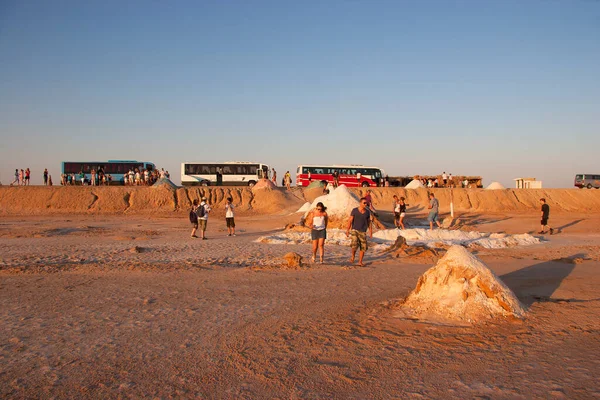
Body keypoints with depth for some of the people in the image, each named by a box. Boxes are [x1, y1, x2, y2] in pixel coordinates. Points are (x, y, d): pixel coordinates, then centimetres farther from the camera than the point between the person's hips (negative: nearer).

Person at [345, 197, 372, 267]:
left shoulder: (367, 212, 2)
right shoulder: (354, 210, -7)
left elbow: (369, 222, 10)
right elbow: (350, 220, -6)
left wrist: (370, 232, 7)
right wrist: (347, 230, -12)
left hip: (363, 232, 3)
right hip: (355, 230, -3)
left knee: (363, 247, 1)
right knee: (355, 245, -23)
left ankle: (360, 262, 15)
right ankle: (353, 256, 4)